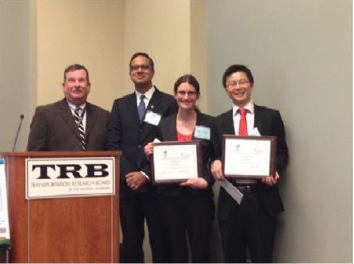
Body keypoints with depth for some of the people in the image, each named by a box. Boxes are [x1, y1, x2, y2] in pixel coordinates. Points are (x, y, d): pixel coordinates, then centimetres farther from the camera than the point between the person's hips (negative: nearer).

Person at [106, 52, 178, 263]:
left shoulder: (168, 103, 1)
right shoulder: (120, 105, 13)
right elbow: (113, 144, 6)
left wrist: (146, 174, -11)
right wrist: (128, 174, -7)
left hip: (156, 184, -3)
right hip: (127, 184, 3)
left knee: (161, 241, 3)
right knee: (130, 241, 8)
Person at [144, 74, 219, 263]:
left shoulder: (209, 123, 2)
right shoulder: (164, 125, 6)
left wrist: (207, 181, -13)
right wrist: (150, 155, -10)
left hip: (199, 196, -1)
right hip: (170, 196, 2)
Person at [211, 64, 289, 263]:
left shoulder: (271, 116, 5)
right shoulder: (220, 121, 11)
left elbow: (282, 152, 4)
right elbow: (215, 154, 10)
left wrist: (275, 171, -16)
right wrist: (216, 163, -13)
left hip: (262, 199, -2)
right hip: (230, 199, 2)